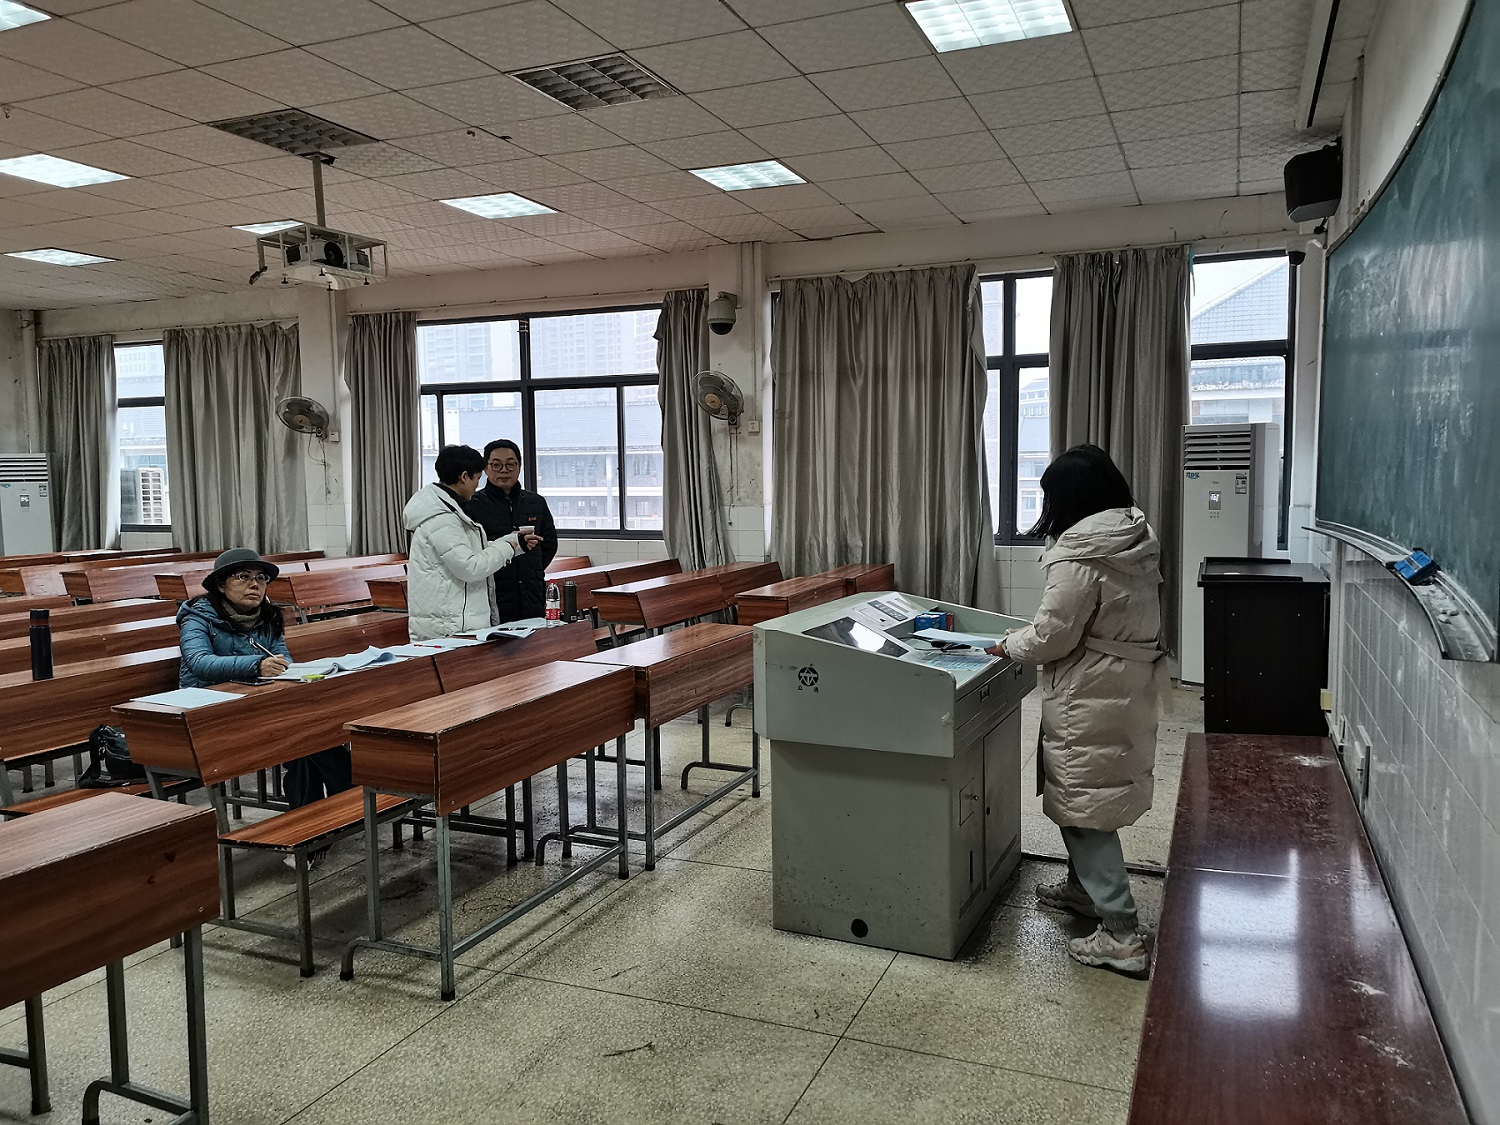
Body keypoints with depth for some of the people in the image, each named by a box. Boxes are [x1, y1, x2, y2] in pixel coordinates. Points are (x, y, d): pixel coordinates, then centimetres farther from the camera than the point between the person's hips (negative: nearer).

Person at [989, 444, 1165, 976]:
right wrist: (1029, 636, 13)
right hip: (1129, 687, 9)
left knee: (1083, 810, 0)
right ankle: (1083, 887, 41)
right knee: (1076, 798, 24)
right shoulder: (1135, 539, 6)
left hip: (1093, 700, -9)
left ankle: (1121, 935, 4)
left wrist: (1009, 645, 1)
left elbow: (1051, 637, -18)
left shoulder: (1081, 557, -23)